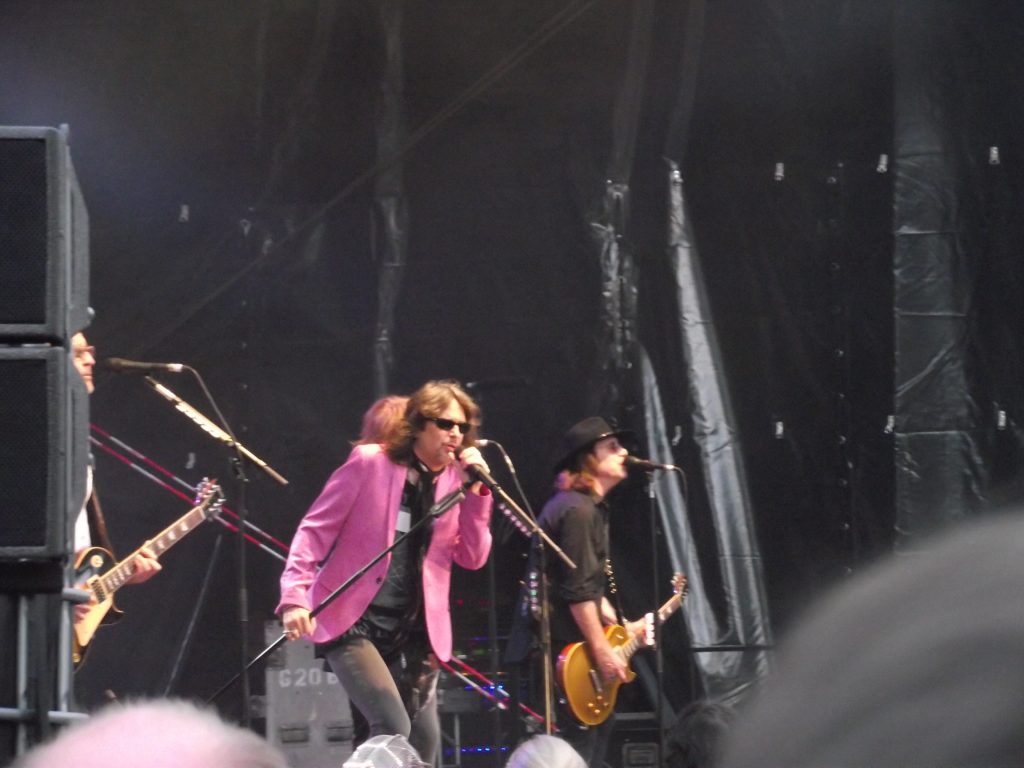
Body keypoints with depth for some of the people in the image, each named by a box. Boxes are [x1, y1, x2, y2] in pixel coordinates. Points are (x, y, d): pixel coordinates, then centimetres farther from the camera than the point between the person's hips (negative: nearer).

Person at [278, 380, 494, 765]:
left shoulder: (456, 481, 6)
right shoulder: (370, 463, -8)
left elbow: (472, 557, 3)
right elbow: (316, 528, -7)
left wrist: (476, 492, -8)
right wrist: (295, 597, -18)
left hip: (413, 631, 5)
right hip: (353, 622, -5)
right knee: (393, 728, -21)